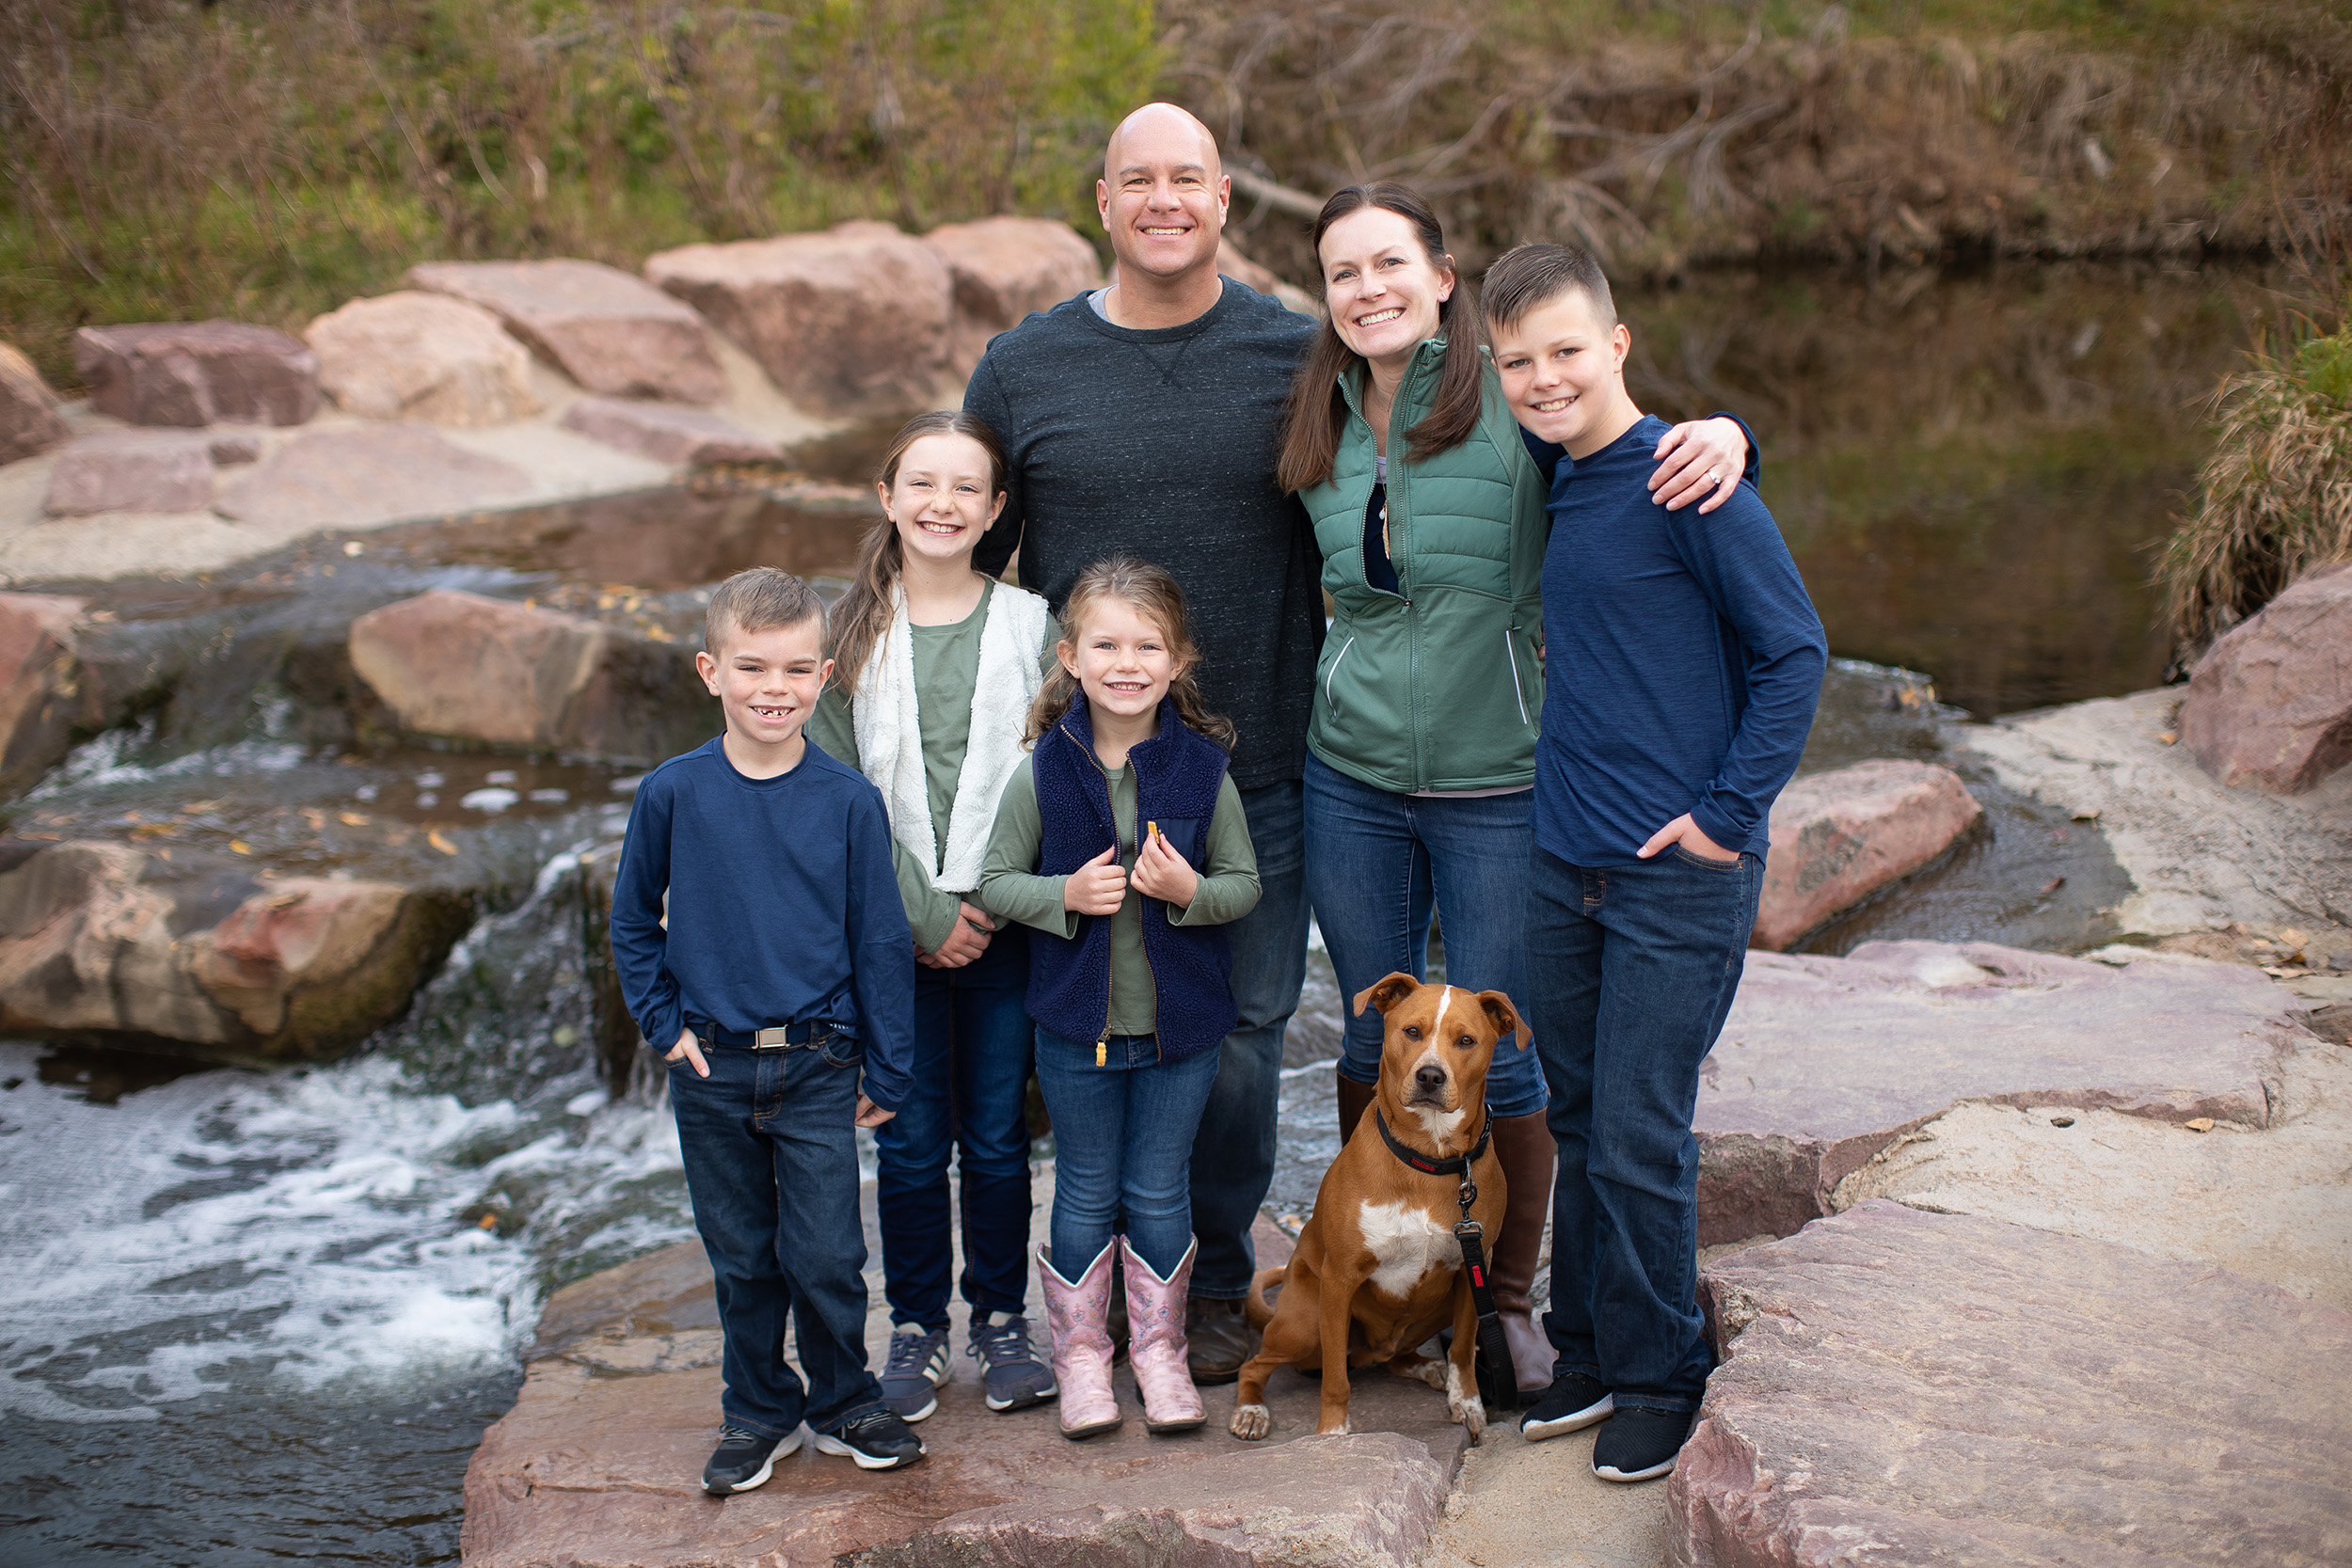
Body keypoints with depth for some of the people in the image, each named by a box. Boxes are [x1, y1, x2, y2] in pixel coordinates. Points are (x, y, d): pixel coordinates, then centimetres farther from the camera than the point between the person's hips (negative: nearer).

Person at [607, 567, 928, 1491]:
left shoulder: (848, 801, -6)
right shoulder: (673, 793, -4)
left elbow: (880, 940, 0)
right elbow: (632, 920, 9)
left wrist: (886, 1072, 2)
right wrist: (664, 1024, 1)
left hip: (818, 1069, -1)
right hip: (711, 1071, 1)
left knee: (825, 1257, 1)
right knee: (742, 1258, 12)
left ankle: (843, 1403, 23)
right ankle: (758, 1414, 28)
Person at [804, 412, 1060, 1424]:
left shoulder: (1029, 626, 0)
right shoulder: (853, 631, 0)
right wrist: (923, 912, -9)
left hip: (1004, 923, 0)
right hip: (894, 925, 0)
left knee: (997, 1135, 8)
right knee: (910, 1138, 6)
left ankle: (1002, 1319, 23)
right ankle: (917, 1328, 21)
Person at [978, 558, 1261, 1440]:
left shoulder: (1203, 767, -7)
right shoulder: (1043, 771, -8)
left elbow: (1244, 883, 1)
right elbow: (995, 881, -1)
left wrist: (1190, 891, -19)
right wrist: (1065, 895, -18)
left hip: (1181, 1021, 0)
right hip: (1076, 1021, 0)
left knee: (1159, 1191, 11)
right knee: (1086, 1193, 11)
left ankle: (1158, 1350, 26)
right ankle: (1081, 1353, 25)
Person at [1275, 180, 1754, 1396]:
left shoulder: (1516, 403, -9)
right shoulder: (1324, 430, 5)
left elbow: (1638, 445, -5)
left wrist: (1723, 432, -25)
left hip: (1497, 790, -4)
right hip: (1352, 782, 4)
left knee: (1500, 1063, 5)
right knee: (1373, 1043, 15)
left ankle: (1512, 1293, 27)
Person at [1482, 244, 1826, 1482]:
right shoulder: (1545, 481, 8)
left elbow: (1794, 650, -10)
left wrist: (1728, 811, -12)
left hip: (1681, 875, -7)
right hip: (1565, 866, 7)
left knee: (1640, 1142, -1)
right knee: (1578, 1125, 15)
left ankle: (1659, 1377, 17)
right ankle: (1586, 1351, 29)